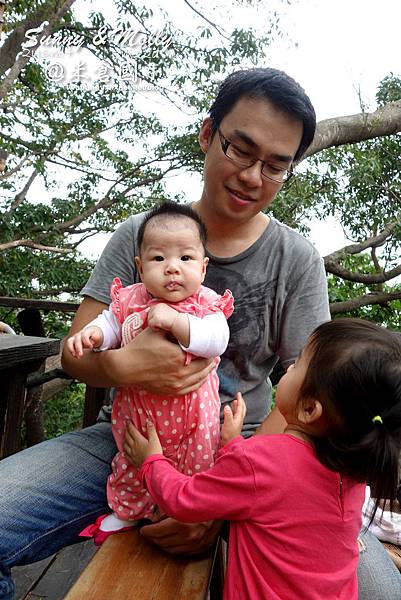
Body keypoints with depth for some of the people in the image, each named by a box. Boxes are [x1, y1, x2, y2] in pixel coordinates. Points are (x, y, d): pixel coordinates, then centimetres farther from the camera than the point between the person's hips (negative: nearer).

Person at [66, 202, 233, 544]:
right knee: (132, 463, 23)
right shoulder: (129, 300, -6)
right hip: (137, 406, 3)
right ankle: (127, 511, 51)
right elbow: (110, 325, 7)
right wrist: (92, 333, -15)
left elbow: (217, 341, -27)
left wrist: (175, 321, -35)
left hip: (192, 410, -2)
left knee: (196, 467, 15)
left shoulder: (207, 304, -13)